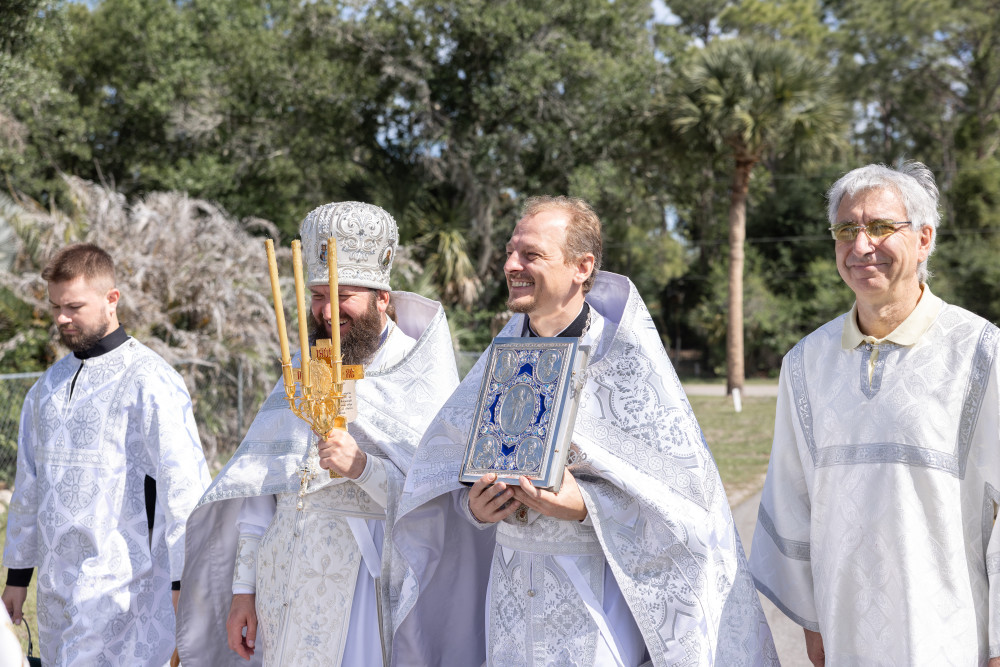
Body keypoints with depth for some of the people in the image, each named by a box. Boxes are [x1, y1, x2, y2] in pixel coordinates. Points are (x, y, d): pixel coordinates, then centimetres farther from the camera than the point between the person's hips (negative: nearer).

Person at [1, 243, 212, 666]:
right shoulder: (49, 385, 14)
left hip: (120, 585, -7)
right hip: (56, 585, 7)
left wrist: (184, 581, -14)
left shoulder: (149, 381, -9)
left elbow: (184, 486, -12)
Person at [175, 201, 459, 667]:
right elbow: (260, 485, 11)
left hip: (361, 582, -5)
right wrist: (243, 587, 7)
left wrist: (362, 466, -28)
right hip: (285, 585, 5)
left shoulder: (420, 376, -6)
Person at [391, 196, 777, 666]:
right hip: (514, 588, 5)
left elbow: (683, 487, -14)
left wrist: (585, 505, -25)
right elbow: (444, 461, 11)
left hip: (599, 590, -5)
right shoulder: (503, 355, 6)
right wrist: (474, 505, -10)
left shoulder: (625, 358, -11)